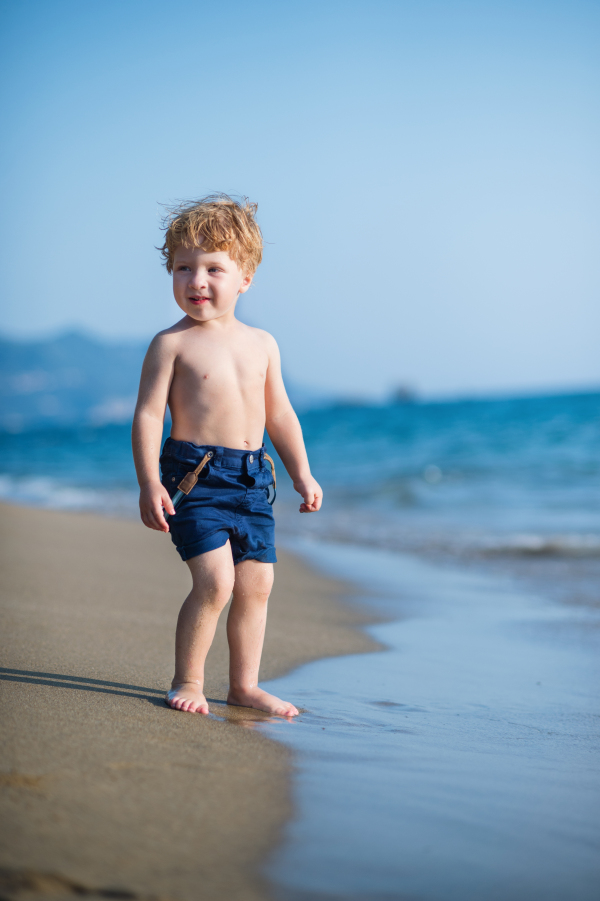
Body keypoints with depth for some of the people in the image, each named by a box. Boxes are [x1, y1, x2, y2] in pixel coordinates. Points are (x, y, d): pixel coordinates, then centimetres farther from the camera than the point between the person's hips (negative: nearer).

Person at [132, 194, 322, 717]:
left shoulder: (261, 344, 11)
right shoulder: (172, 343, -4)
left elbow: (279, 414, 19)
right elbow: (148, 414, -7)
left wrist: (302, 474, 16)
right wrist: (149, 483, -15)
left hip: (253, 478, 6)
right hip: (195, 475, -5)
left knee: (256, 585, 7)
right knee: (215, 580, -15)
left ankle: (245, 685, 20)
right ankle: (188, 681, 2)